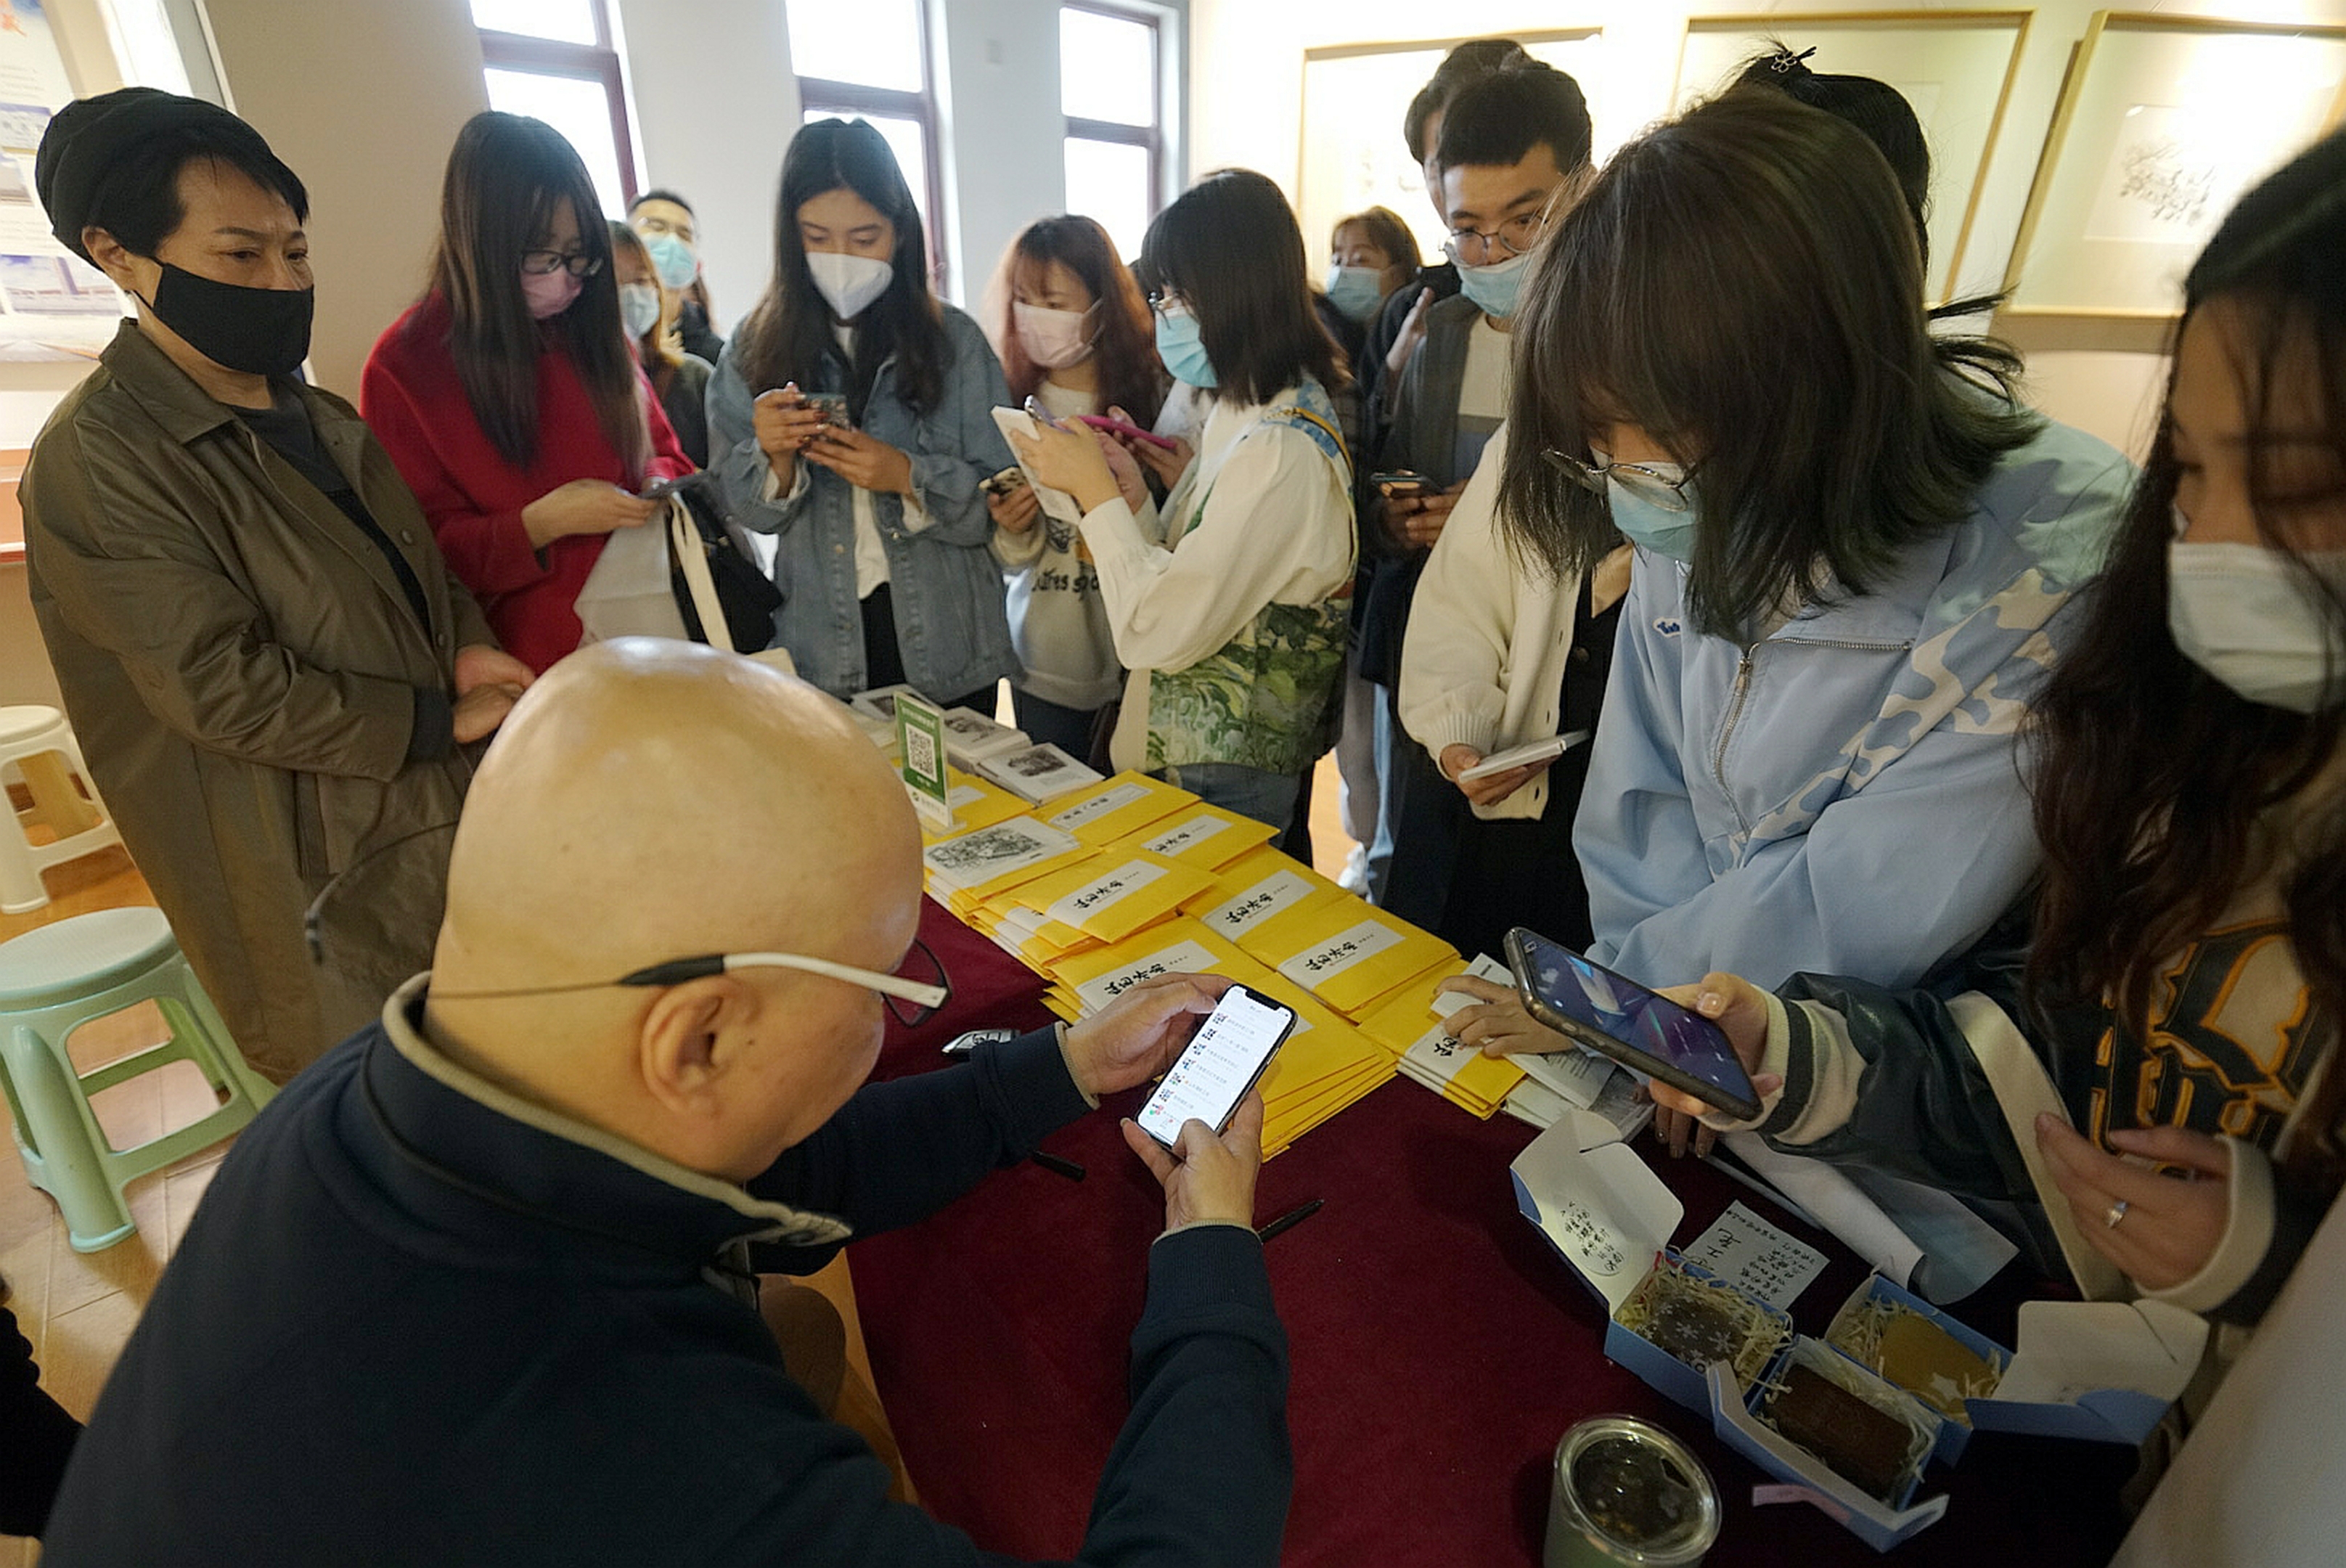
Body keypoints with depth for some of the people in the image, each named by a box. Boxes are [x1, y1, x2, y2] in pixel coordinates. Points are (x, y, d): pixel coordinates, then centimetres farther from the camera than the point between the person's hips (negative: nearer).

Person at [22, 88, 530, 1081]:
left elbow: (410, 562, 17)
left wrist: (466, 644, -4)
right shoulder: (96, 463, -16)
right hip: (328, 870, -7)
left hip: (443, 809, 7)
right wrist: (444, 720, -16)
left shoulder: (311, 413, 7)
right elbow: (225, 691, -20)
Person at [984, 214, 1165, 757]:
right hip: (1045, 671, 3)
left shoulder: (1152, 392, -9)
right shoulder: (1011, 402, 1)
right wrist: (1013, 532, -15)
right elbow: (1010, 561, 6)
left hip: (1135, 668, -2)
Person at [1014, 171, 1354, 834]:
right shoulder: (1241, 416, 7)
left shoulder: (1280, 453, -23)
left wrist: (1095, 491, -16)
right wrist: (1132, 494, -6)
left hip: (1228, 778, -9)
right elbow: (1179, 585, 8)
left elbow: (1161, 634, -25)